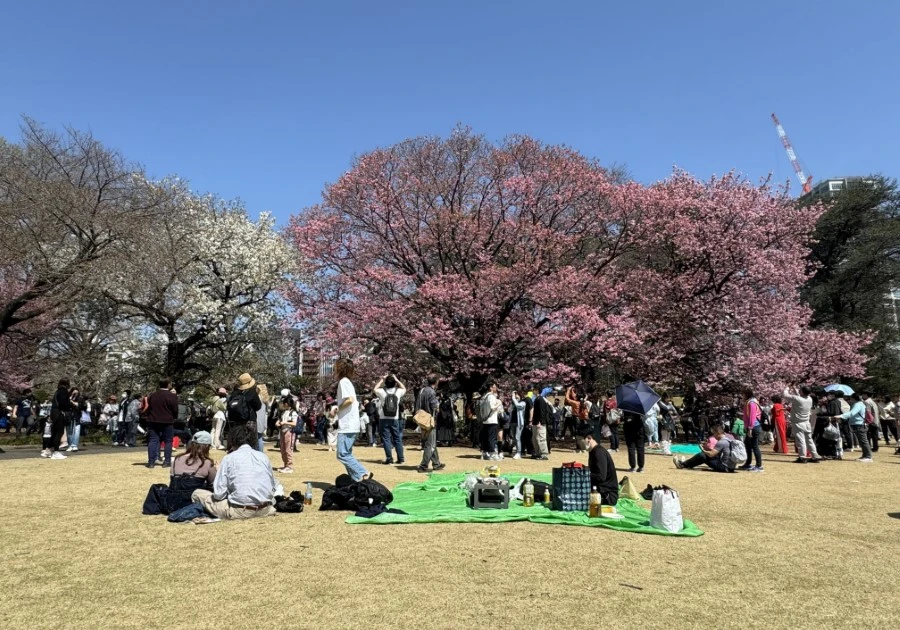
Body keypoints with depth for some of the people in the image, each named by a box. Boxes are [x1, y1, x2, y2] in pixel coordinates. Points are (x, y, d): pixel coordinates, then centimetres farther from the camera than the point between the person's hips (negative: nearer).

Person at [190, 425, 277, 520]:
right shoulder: (263, 456, 8)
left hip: (239, 512, -4)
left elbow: (219, 493, -5)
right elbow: (272, 488, 10)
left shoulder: (229, 458, -1)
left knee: (197, 494, 13)